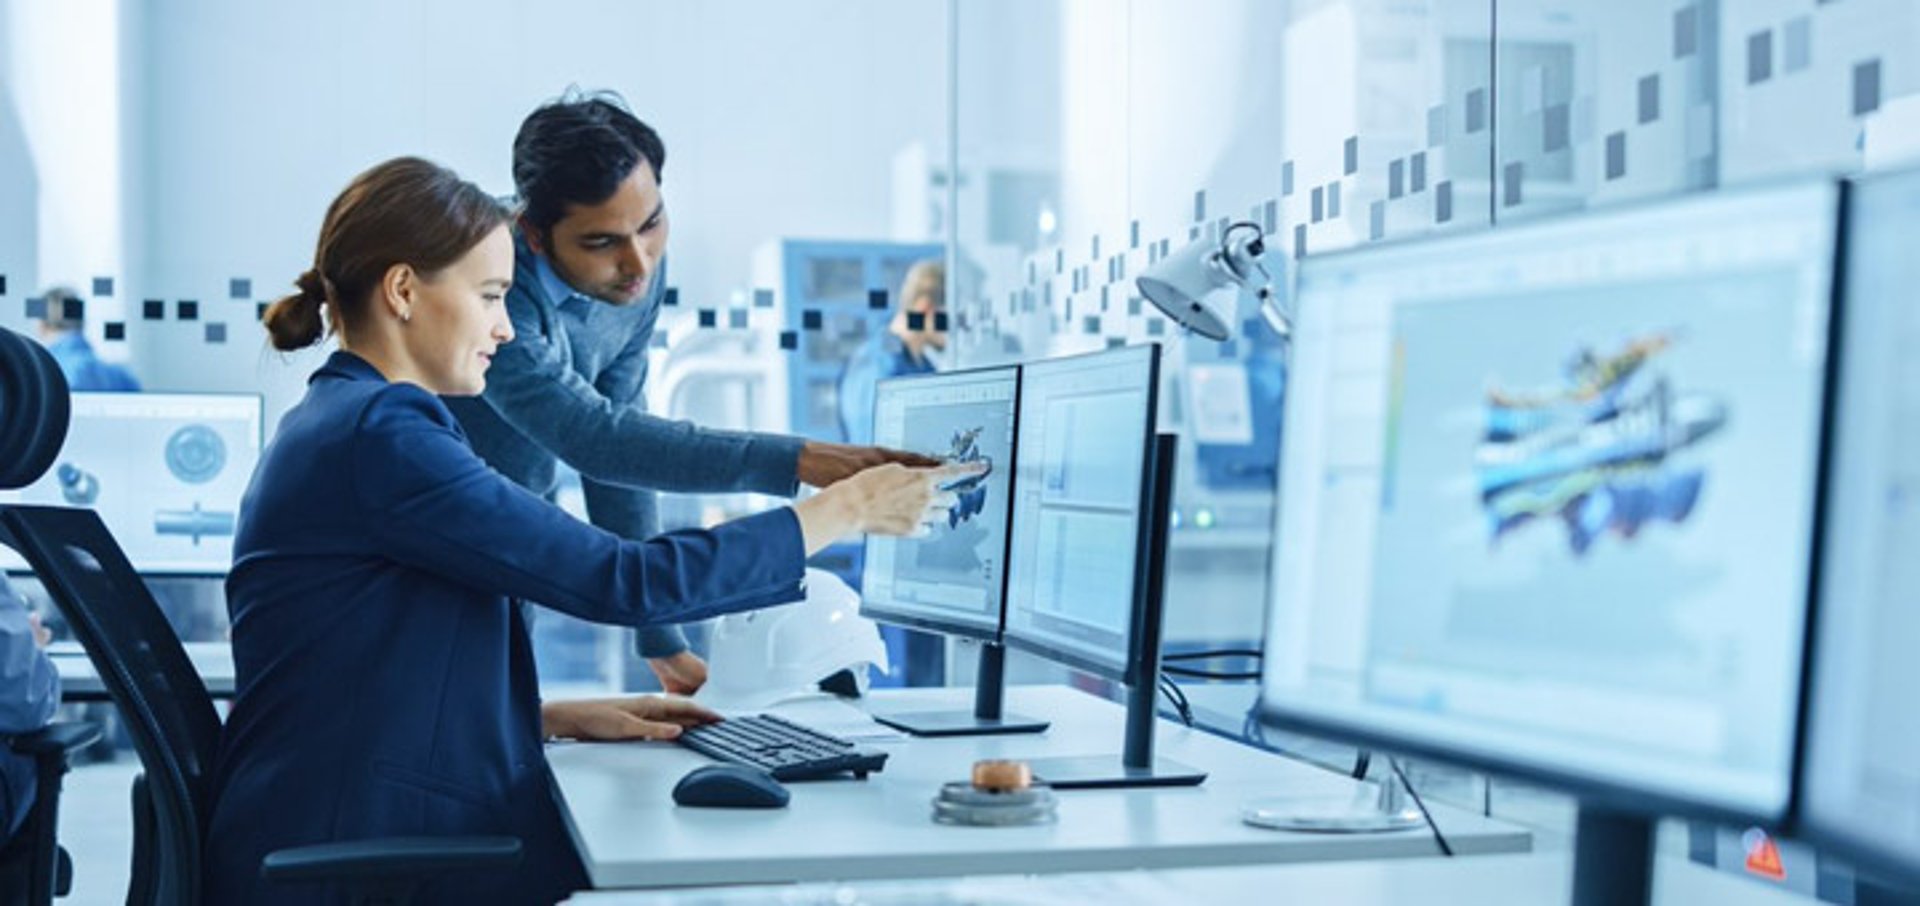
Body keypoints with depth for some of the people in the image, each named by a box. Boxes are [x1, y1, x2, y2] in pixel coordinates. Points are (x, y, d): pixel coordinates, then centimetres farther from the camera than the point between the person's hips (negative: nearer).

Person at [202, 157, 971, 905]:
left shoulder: (339, 427, 15)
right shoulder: (379, 437, -16)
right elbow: (625, 583, -18)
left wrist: (567, 717, 9)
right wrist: (845, 510, -10)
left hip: (362, 839, 9)